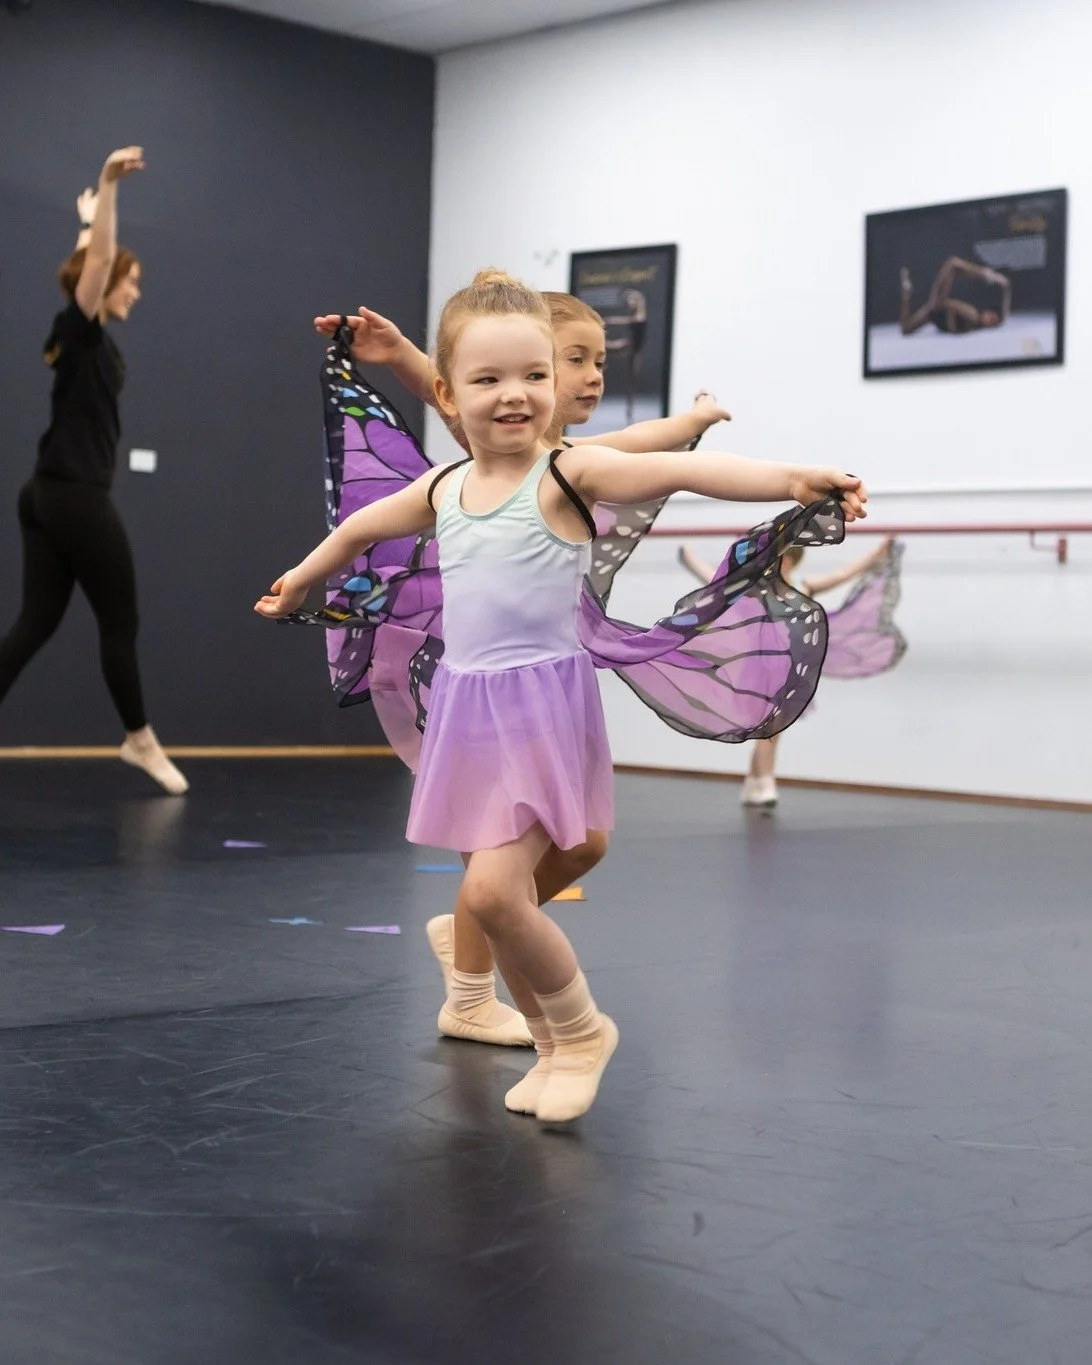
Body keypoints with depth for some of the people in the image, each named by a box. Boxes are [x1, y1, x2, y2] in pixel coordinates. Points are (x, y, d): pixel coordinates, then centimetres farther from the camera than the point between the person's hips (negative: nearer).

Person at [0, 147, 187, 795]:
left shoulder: (83, 335, 13)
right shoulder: (80, 330, -9)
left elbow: (94, 258, 31)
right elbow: (99, 260, -24)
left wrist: (91, 217, 47)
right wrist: (109, 183, -32)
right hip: (77, 499, -9)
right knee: (120, 623, 3)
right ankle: (141, 740, 16)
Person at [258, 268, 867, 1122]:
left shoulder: (568, 475, -10)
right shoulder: (443, 491, 8)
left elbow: (679, 471, -26)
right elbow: (360, 529, 27)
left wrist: (788, 481, -41)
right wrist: (298, 584, 43)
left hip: (543, 705, -6)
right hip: (466, 707, 6)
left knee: (493, 891, -17)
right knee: (499, 897, 10)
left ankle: (583, 1030, 7)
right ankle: (558, 1048, 29)